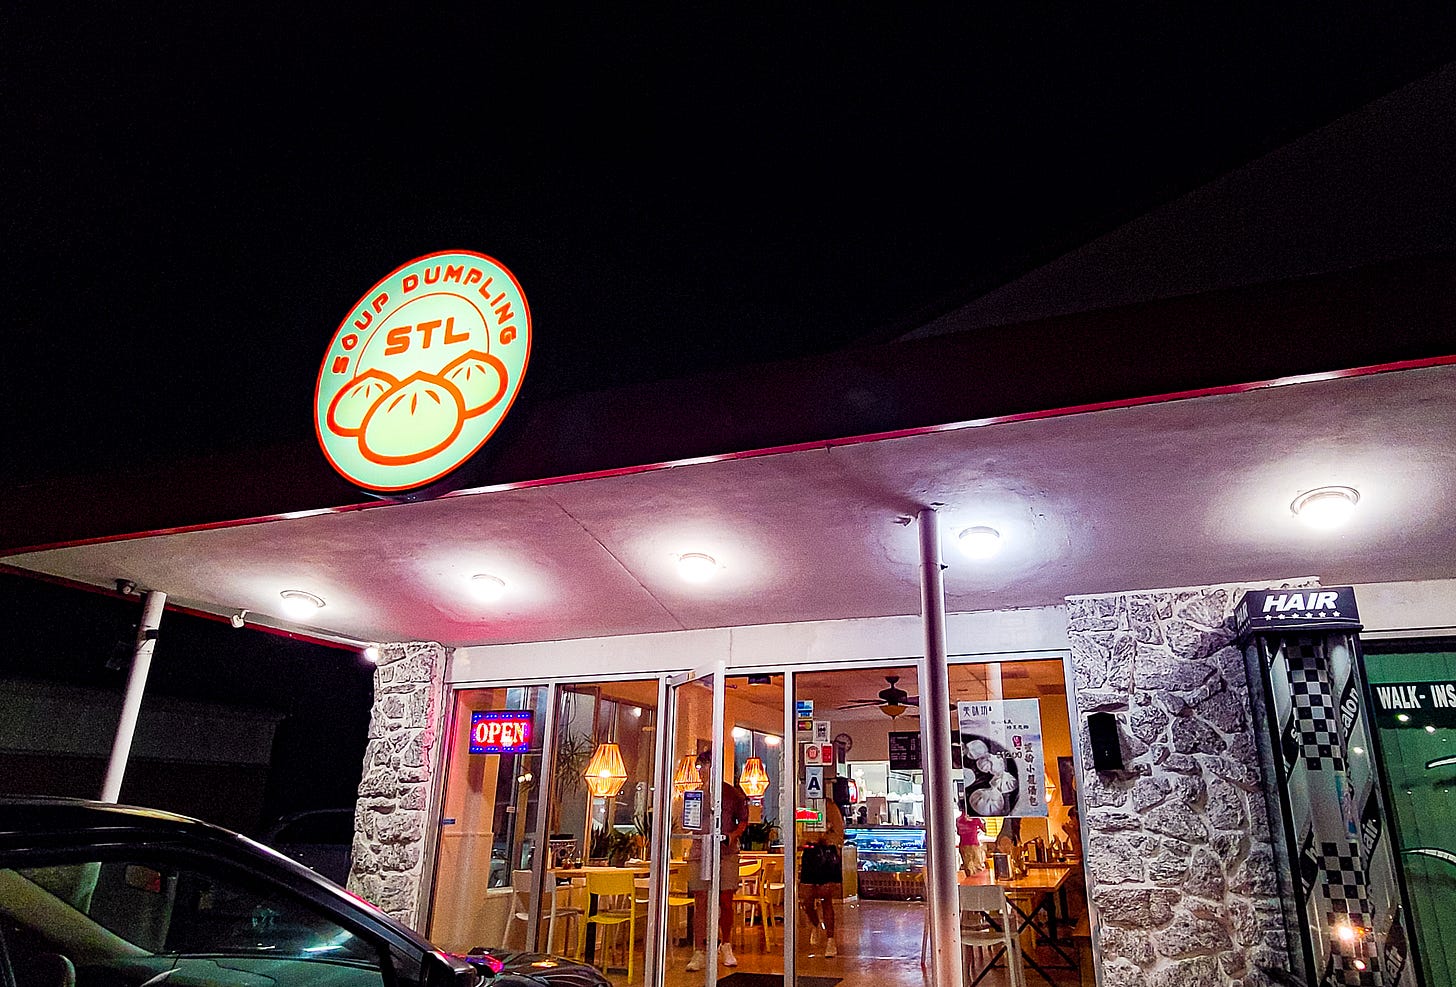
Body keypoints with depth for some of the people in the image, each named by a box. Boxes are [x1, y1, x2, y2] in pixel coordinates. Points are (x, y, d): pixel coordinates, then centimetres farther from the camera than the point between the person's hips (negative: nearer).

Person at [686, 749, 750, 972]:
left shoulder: (733, 794, 4)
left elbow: (743, 820, 10)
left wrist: (733, 834, -7)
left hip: (726, 853, -1)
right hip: (699, 852, 1)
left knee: (726, 902, 2)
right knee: (700, 902, -1)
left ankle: (725, 947, 23)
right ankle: (700, 953, 6)